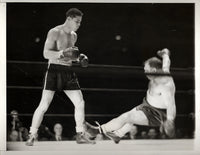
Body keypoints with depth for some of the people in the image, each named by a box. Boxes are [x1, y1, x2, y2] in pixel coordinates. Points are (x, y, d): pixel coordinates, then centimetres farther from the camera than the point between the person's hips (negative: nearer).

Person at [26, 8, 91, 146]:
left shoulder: (73, 35, 14)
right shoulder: (54, 33, -8)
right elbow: (46, 53, -17)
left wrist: (79, 58, 7)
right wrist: (62, 53, -30)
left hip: (68, 72, 7)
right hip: (54, 70, -7)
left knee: (80, 103, 0)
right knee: (44, 105, -11)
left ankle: (80, 135, 11)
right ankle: (32, 136, -3)